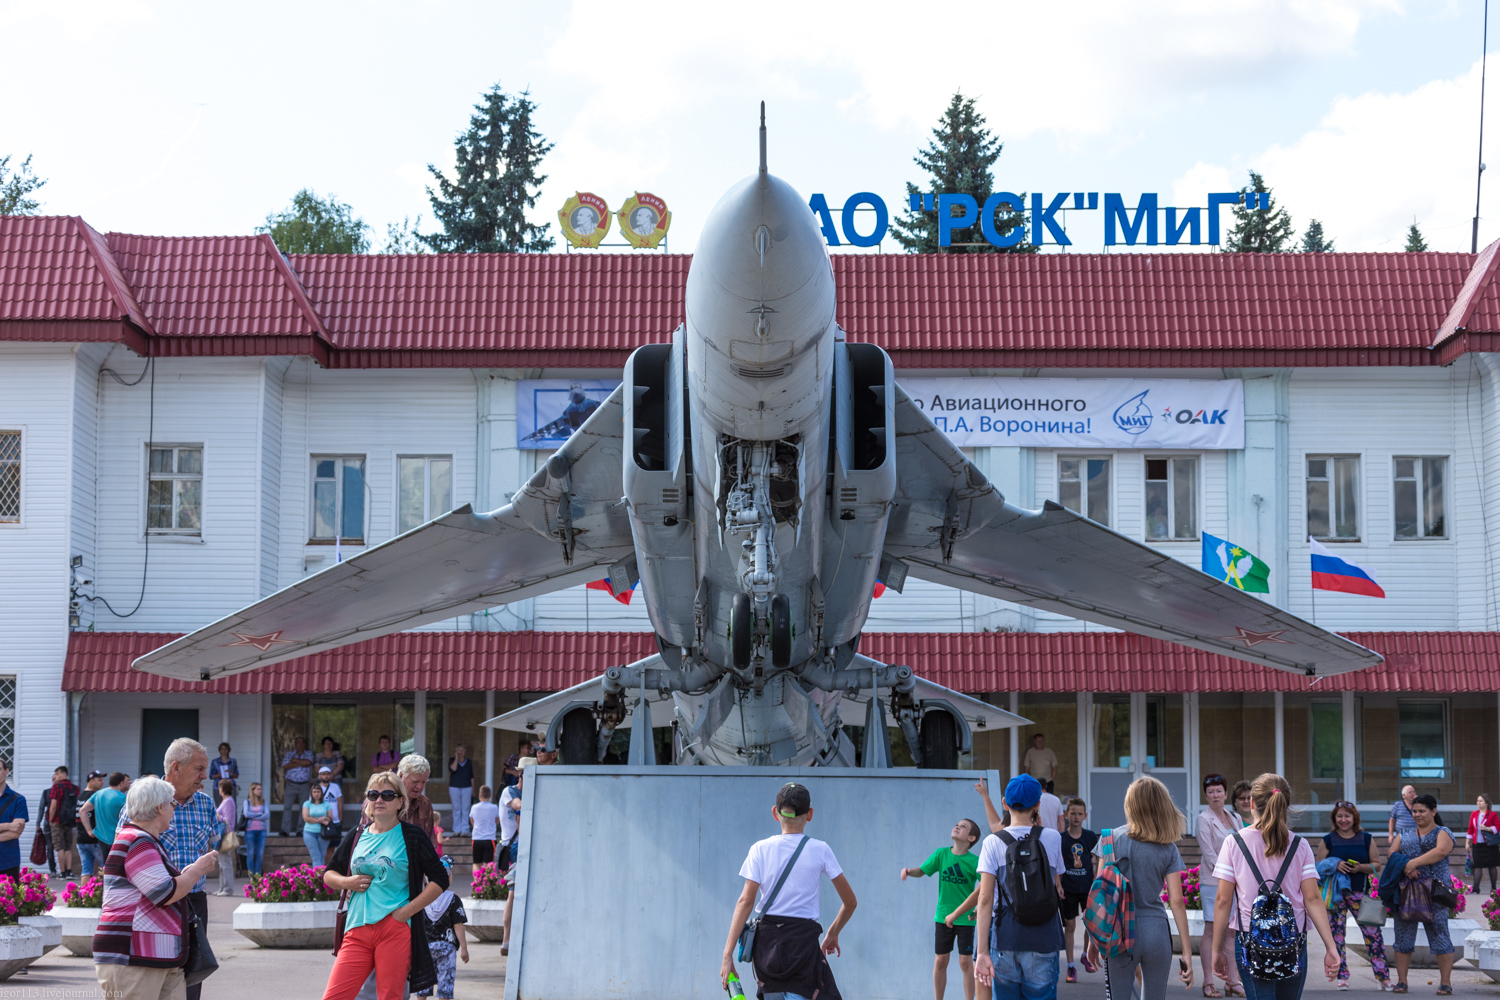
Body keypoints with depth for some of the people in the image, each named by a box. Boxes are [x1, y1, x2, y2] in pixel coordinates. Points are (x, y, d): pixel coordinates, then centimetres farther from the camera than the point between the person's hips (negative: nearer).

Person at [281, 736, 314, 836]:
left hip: (304, 785, 1)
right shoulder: (289, 754, 8)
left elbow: (308, 762, -14)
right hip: (291, 784, -1)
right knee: (287, 807, -7)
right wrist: (301, 763, -11)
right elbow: (285, 766, -10)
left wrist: (295, 760, -6)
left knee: (304, 808, 1)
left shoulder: (308, 755, 8)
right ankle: (285, 830, -7)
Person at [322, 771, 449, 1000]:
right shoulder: (356, 835, 14)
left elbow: (440, 880, -1)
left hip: (395, 928, -3)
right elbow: (328, 874, 23)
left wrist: (406, 911, -9)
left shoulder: (412, 837, 3)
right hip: (357, 929, 4)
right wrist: (347, 882, 0)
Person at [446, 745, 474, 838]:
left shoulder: (468, 762, 10)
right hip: (454, 787, -1)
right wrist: (456, 758, -9)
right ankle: (456, 830, 7)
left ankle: (465, 830, 1)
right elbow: (453, 769, -16)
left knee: (465, 809, -1)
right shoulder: (452, 760, 5)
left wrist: (473, 790, 8)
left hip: (466, 788, 1)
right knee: (456, 809, 2)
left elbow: (471, 777, 12)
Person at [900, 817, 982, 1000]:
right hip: (943, 916, 3)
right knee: (940, 961, 7)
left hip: (966, 918, -3)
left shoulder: (974, 861, -10)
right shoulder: (941, 854, -2)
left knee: (965, 962, -2)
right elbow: (921, 871, 3)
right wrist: (908, 871, -18)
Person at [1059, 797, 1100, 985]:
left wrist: (1096, 883, 3)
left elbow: (1095, 862, 8)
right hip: (1068, 888, -1)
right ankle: (1070, 966, 11)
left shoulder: (1091, 837, 2)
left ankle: (1087, 955, 21)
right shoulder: (1060, 838, -4)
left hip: (1087, 887, 1)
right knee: (1069, 925, 3)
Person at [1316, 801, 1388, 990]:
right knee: (1336, 933, 0)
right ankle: (1342, 976, 8)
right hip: (1336, 893, 0)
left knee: (1372, 932, -6)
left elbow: (1376, 865, 7)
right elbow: (1319, 866, 5)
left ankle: (1383, 976, -2)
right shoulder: (1328, 840, 6)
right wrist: (1335, 866, -14)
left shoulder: (1366, 839, 7)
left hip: (1360, 893, 0)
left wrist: (1361, 867, -13)